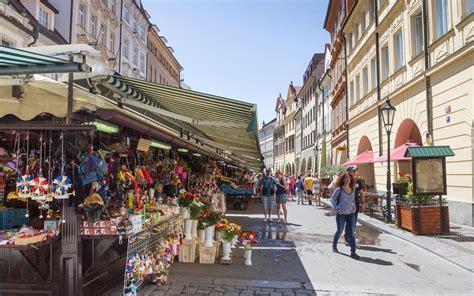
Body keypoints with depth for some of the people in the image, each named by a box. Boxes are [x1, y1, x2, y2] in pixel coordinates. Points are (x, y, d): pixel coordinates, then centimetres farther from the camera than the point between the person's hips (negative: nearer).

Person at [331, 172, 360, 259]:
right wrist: (337, 209, -11)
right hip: (341, 214, -4)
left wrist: (354, 207, 4)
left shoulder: (352, 190, 5)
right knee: (339, 231, 9)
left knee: (351, 233, 0)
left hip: (350, 214, 4)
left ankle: (353, 252, 2)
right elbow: (333, 199, -3)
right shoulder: (339, 189, -9)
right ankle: (334, 246, 33)